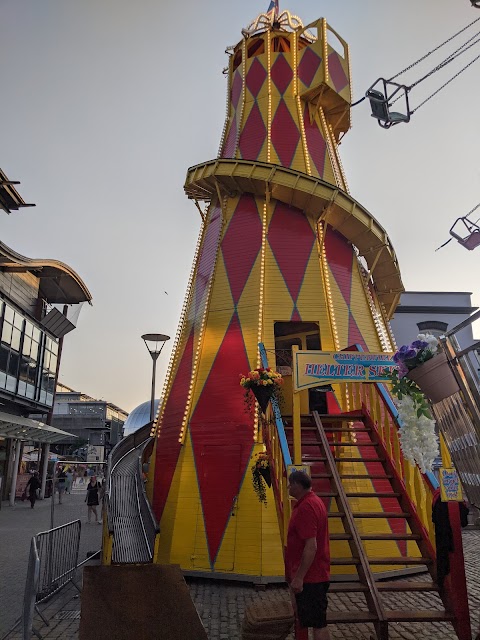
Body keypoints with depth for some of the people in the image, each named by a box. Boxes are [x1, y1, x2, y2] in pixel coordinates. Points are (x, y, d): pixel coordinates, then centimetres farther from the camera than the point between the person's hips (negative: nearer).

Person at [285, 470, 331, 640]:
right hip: (316, 575, 10)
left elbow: (311, 547, -27)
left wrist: (299, 577, -23)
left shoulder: (305, 507, -22)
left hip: (309, 577, -10)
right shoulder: (313, 501, 11)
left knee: (317, 623, -2)